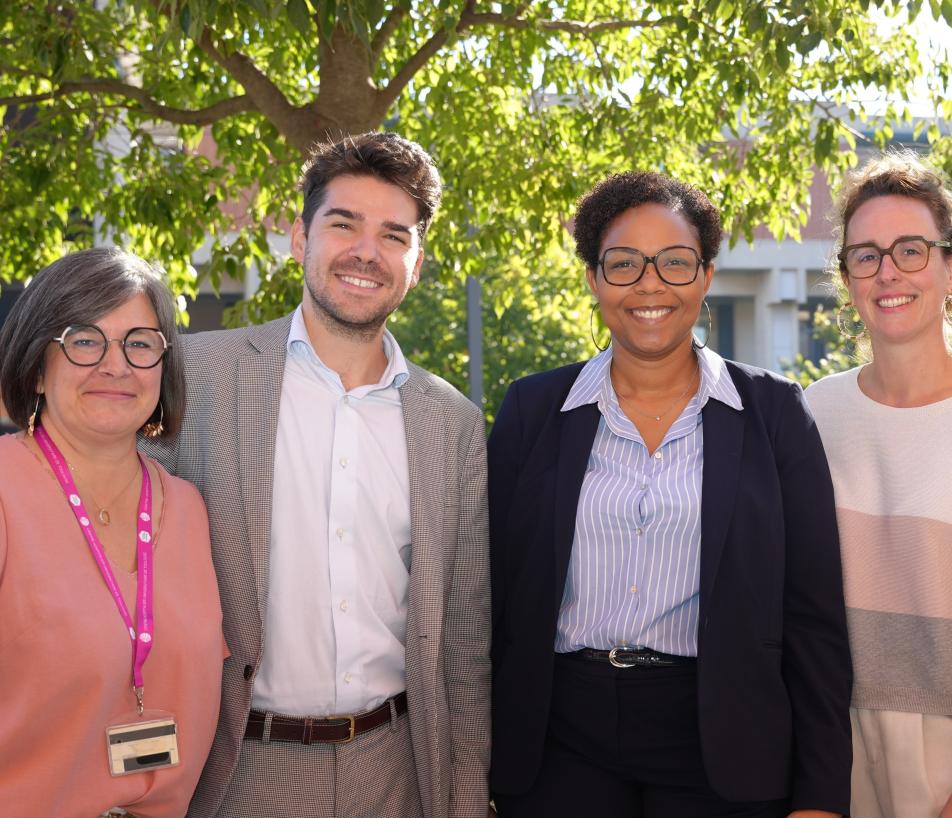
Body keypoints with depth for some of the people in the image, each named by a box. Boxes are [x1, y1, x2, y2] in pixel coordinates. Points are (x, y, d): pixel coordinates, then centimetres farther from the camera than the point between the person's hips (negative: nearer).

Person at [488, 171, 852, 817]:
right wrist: (482, 765, 2)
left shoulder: (774, 411, -1)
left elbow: (814, 615, -2)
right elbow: (495, 598, 3)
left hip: (722, 753, 0)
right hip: (559, 747, 1)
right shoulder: (533, 409, 2)